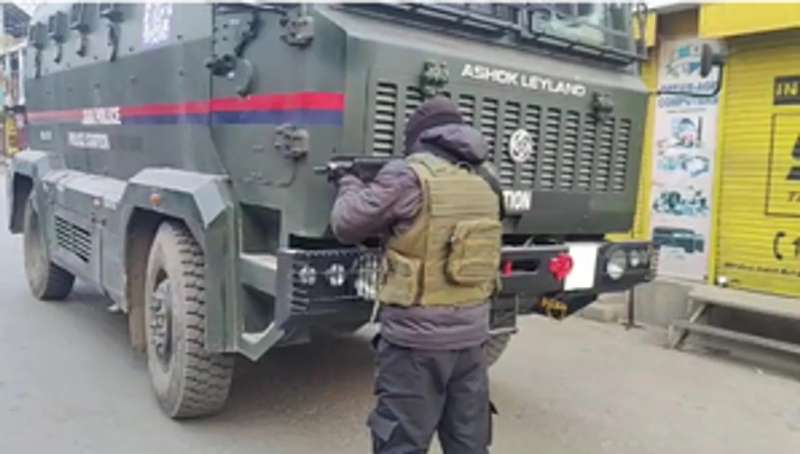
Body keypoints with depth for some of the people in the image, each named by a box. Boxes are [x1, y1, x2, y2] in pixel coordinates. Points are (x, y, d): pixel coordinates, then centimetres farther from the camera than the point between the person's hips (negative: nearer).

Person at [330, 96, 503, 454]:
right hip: (471, 334, 7)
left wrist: (351, 186, 15)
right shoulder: (484, 181, 6)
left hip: (416, 338, -6)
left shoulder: (409, 176, -13)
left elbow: (346, 226, -5)